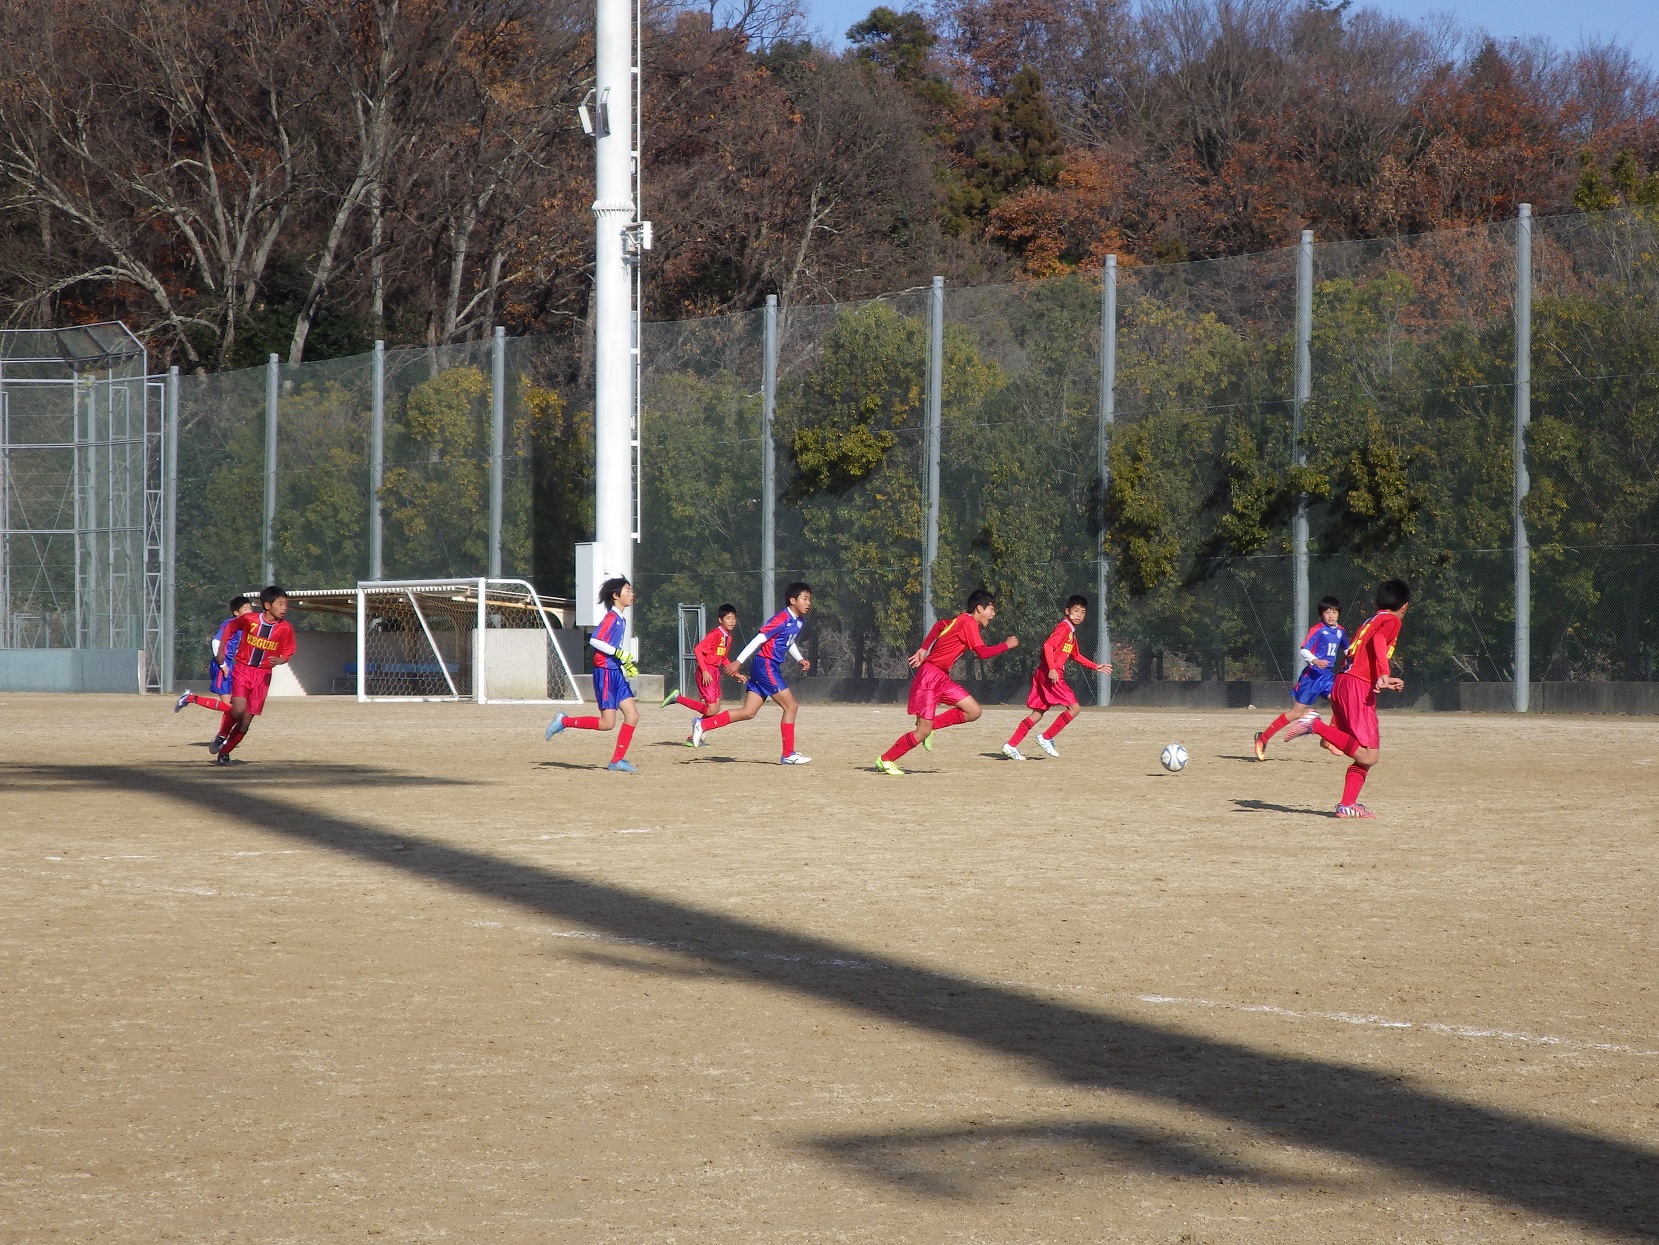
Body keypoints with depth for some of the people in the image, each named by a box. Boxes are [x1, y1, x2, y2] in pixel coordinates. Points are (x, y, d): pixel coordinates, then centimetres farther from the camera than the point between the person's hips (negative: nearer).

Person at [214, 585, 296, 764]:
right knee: (239, 709, -23)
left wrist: (279, 661, -19)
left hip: (263, 675, 2)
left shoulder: (285, 628, -7)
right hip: (242, 670, -2)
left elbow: (287, 654, 3)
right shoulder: (249, 619, -10)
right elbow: (230, 628, 9)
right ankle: (222, 736, 5)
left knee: (247, 719, 2)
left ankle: (225, 751, 20)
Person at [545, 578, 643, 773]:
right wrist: (619, 654, -23)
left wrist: (627, 664, 13)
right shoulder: (611, 617, -13)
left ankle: (617, 760, 6)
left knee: (632, 716, 2)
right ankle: (564, 721, 6)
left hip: (617, 673, 9)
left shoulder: (621, 619, 15)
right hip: (605, 672, -9)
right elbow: (594, 640, -23)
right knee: (607, 723, -9)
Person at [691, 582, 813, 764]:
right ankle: (789, 754, -1)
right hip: (766, 666, -9)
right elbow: (760, 638, -19)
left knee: (748, 712, 5)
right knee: (791, 705, -7)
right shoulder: (782, 619, -16)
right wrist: (739, 661, -22)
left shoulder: (799, 621, 12)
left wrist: (800, 659, 14)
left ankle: (703, 724, 5)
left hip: (772, 668, 9)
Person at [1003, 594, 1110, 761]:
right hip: (1050, 674, -10)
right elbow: (1048, 645, -22)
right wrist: (1052, 669, -30)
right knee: (1074, 707, -8)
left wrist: (1096, 667, 35)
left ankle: (1011, 745, 6)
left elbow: (1075, 656, 34)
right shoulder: (1064, 627, -9)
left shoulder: (1072, 632, 21)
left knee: (1038, 713, 10)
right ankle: (1046, 738, -6)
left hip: (1043, 675, 10)